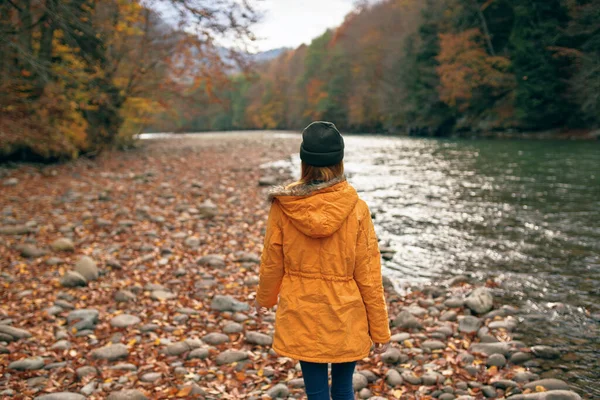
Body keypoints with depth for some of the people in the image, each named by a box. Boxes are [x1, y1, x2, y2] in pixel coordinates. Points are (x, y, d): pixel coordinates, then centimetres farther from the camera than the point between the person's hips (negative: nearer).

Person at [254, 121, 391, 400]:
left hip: (302, 316, 1)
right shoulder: (356, 208, -14)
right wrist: (380, 329, 0)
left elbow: (272, 263, 0)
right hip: (345, 317, 0)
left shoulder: (283, 207, -11)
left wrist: (264, 298, 20)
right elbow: (368, 274, -10)